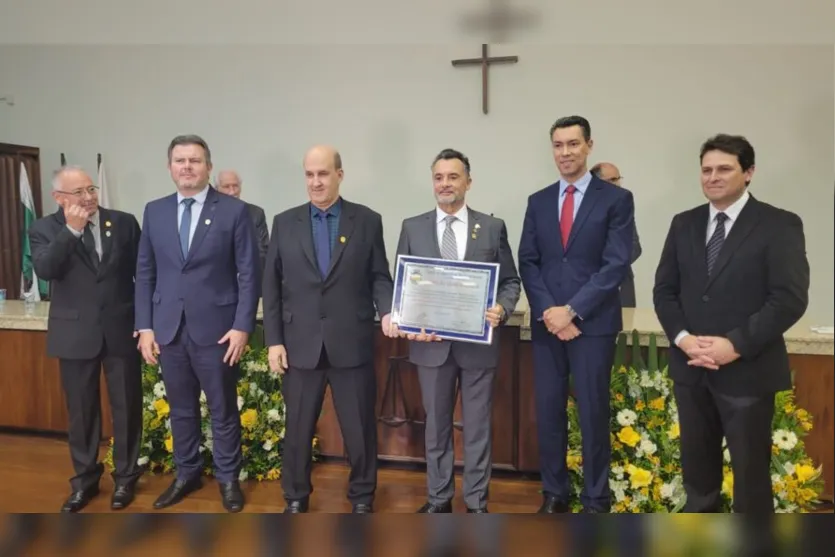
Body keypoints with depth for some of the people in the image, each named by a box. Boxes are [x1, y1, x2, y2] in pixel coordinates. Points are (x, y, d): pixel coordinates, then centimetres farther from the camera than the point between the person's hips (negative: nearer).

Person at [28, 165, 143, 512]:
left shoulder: (124, 222, 1)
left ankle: (125, 476, 24)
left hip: (121, 328, 0)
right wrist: (71, 230, -22)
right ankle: (84, 479, 28)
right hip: (75, 333, 0)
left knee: (126, 406, 8)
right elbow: (44, 270, -17)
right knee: (81, 410, 11)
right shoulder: (45, 229, 0)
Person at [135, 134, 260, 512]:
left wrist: (243, 326, -12)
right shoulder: (154, 211, 8)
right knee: (181, 408, 15)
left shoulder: (234, 211, -4)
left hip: (216, 329, -3)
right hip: (168, 329, 4)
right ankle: (187, 474, 33)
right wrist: (145, 326, 3)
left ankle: (228, 478, 26)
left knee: (223, 410, 9)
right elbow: (145, 273, 9)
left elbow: (249, 273, -6)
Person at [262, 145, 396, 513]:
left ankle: (362, 496, 31)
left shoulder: (367, 221, 2)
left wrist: (386, 311, -17)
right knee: (298, 428, 13)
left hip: (352, 344, -1)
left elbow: (379, 276, 2)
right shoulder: (285, 223, 5)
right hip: (300, 344, 1)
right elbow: (272, 286, 5)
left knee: (360, 427, 10)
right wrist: (274, 340, 0)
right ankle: (296, 496, 34)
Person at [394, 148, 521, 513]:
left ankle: (476, 502, 25)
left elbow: (510, 281, 5)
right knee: (436, 425, 14)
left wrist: (502, 309, -15)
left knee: (478, 426, 9)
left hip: (478, 342, -1)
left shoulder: (493, 228, 2)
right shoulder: (412, 228, 4)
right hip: (431, 343, 1)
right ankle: (439, 498, 30)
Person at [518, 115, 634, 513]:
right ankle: (554, 493, 24)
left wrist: (572, 311, -14)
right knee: (548, 412, 8)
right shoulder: (538, 201, 11)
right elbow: (527, 263, 6)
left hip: (593, 324, -3)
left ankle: (595, 500, 20)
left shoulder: (616, 199, -1)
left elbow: (616, 265, -8)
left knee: (593, 413, 4)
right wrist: (547, 311, -8)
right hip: (546, 324, 4)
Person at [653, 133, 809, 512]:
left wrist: (735, 345, -20)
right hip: (690, 368, 4)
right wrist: (683, 338, -9)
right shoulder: (684, 224, 9)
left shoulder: (780, 225, -5)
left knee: (750, 469, 9)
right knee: (697, 465, 17)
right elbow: (664, 289, 7)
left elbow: (790, 299, -13)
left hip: (747, 371, -4)